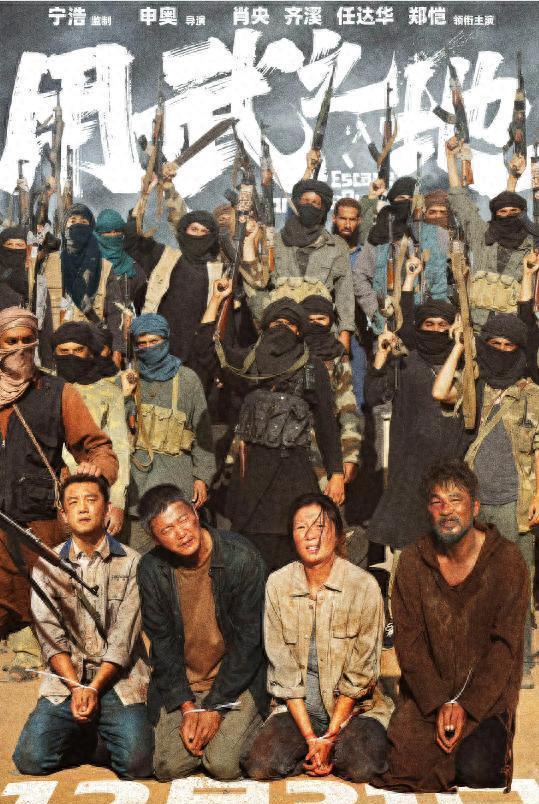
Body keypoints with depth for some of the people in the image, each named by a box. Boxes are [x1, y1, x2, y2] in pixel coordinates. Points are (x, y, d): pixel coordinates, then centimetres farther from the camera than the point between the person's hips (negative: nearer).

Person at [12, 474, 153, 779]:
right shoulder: (47, 566, 5)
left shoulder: (131, 563, -1)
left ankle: (102, 729, 15)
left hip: (119, 678, -2)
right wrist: (75, 687, -13)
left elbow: (123, 639, -6)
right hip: (65, 679, 2)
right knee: (30, 759, -15)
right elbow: (50, 637, -1)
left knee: (136, 763, -19)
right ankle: (84, 737, 16)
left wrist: (94, 688, -14)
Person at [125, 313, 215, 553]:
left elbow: (202, 429, 7)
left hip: (176, 475, -1)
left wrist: (202, 476, 3)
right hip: (137, 474, 2)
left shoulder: (187, 379, 8)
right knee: (137, 549, 1)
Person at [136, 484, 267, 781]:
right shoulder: (151, 570, -7)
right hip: (179, 683, 3)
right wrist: (187, 708, -11)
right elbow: (162, 642, -2)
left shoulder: (242, 558, -18)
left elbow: (247, 640, -14)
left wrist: (214, 707, -15)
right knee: (170, 767, -11)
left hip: (236, 680, -3)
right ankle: (193, 723, 19)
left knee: (224, 765, -18)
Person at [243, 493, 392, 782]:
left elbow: (360, 674, -8)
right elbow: (283, 670, -4)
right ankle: (317, 754, 6)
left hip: (355, 707, -2)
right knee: (259, 767, -19)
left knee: (360, 768, -27)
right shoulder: (277, 584, -5)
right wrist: (311, 738, -11)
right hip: (298, 707, 2)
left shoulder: (363, 585, -11)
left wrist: (328, 737, -12)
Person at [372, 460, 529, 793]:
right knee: (403, 763, -17)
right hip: (427, 692, 2)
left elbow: (505, 645, -9)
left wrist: (465, 706, -15)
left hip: (487, 693, -1)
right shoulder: (413, 561, -3)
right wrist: (439, 704, -14)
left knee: (476, 770, -21)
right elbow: (409, 641, -4)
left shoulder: (508, 561, -9)